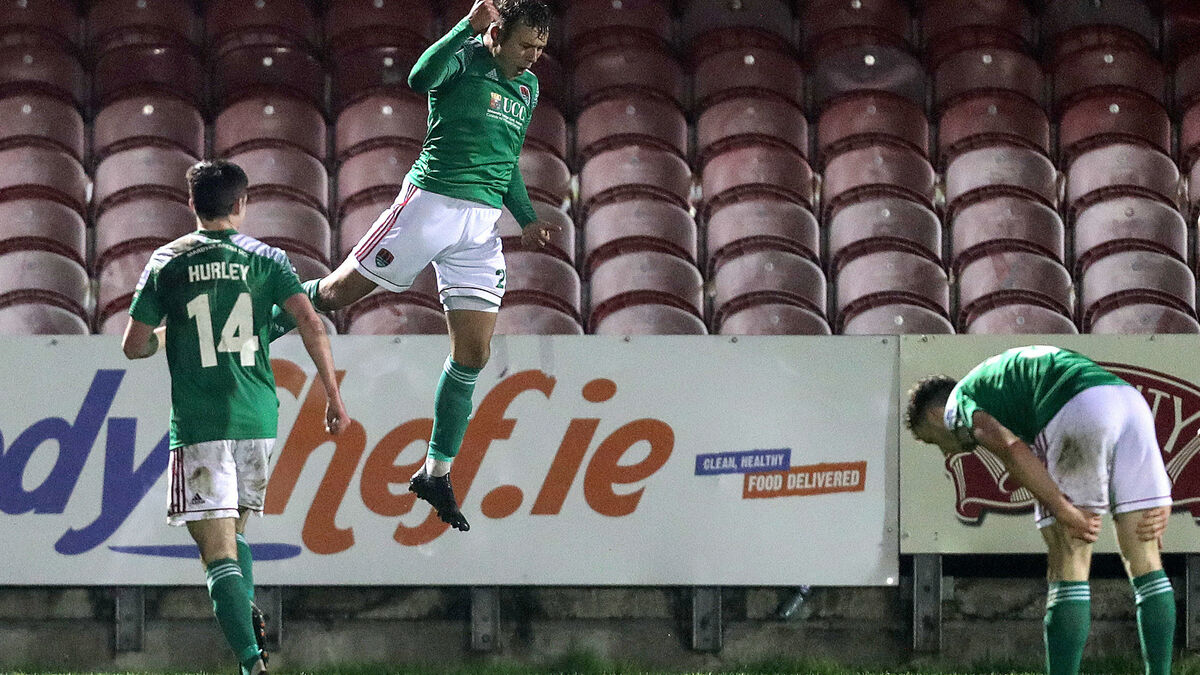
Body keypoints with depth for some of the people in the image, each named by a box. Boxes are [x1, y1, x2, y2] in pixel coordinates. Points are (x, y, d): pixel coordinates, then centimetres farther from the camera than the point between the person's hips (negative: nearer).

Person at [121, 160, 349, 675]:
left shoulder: (169, 262, 4)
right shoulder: (266, 259, 6)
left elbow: (134, 345, 6)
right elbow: (309, 322, -5)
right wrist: (333, 396, -1)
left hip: (198, 425, -3)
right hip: (257, 418, 3)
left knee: (218, 550, -9)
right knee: (234, 530, 24)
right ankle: (246, 616, 1)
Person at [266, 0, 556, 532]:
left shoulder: (528, 87, 14)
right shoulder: (463, 56, -8)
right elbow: (420, 77, -31)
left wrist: (528, 220, 15)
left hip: (483, 224, 6)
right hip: (432, 203, -6)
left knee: (473, 354, 0)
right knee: (336, 293, -1)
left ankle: (436, 473, 10)